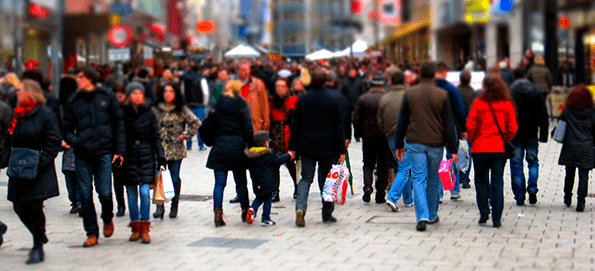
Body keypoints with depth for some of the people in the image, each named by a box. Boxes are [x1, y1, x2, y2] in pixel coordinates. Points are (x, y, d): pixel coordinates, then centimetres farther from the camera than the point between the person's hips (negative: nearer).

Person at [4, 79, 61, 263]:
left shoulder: (45, 114, -8)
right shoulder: (17, 114, 11)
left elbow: (54, 142, -10)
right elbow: (10, 140, 18)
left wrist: (41, 162, -18)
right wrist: (7, 159, 4)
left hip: (39, 172, -7)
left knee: (35, 207, -5)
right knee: (19, 207, 7)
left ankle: (38, 248, 5)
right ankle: (40, 236, 30)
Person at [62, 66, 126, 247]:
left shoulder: (107, 97, 3)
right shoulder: (74, 101, 6)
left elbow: (118, 124, 6)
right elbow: (66, 129, 9)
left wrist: (119, 150, 0)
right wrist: (75, 142, -11)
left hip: (104, 154, -2)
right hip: (82, 157, 2)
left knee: (105, 193, -6)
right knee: (85, 195, 1)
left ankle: (108, 219, 26)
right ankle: (91, 233, 13)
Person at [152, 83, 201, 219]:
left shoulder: (182, 110, 1)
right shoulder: (156, 109, 7)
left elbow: (196, 123, -1)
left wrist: (185, 135, -4)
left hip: (176, 149, -1)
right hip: (159, 148, 1)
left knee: (175, 178, 4)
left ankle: (174, 206, 15)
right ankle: (159, 206, -3)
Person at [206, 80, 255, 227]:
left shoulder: (217, 105, 3)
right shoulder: (242, 105, -3)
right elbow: (248, 129, -6)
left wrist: (212, 141, 14)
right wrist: (252, 147, 0)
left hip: (220, 147, 1)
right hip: (237, 146, -1)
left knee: (219, 183, 2)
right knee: (241, 181, 12)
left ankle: (218, 213, -7)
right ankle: (245, 211, 21)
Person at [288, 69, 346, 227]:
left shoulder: (303, 98, 2)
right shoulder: (334, 98, -4)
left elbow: (296, 124, 4)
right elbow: (338, 126, -2)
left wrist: (292, 147, 9)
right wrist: (341, 150, 2)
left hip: (306, 146, 1)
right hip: (327, 147, -1)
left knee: (306, 178, 5)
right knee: (326, 179, 9)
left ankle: (300, 208, -17)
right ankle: (327, 215, 15)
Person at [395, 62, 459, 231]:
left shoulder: (410, 94, 1)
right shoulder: (442, 95, -3)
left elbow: (402, 122, 5)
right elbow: (449, 124, -3)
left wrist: (399, 145, 13)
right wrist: (453, 149, 1)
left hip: (415, 143, 0)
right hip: (435, 143, 0)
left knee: (418, 179, -2)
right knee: (433, 180, 14)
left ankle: (422, 217, -16)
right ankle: (432, 216, 26)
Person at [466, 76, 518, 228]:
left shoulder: (479, 103, -5)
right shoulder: (507, 104, 1)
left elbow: (470, 126, -6)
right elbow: (512, 128, -1)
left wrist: (473, 142, 9)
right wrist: (505, 142, 14)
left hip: (481, 148, -2)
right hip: (500, 149, 2)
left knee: (480, 180, 15)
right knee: (497, 183, 5)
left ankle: (484, 212, 5)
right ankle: (497, 219, 3)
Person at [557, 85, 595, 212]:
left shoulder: (567, 111, -2)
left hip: (570, 147, 1)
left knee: (570, 173, 16)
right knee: (583, 174, -2)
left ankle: (567, 198, 27)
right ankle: (581, 200, -15)